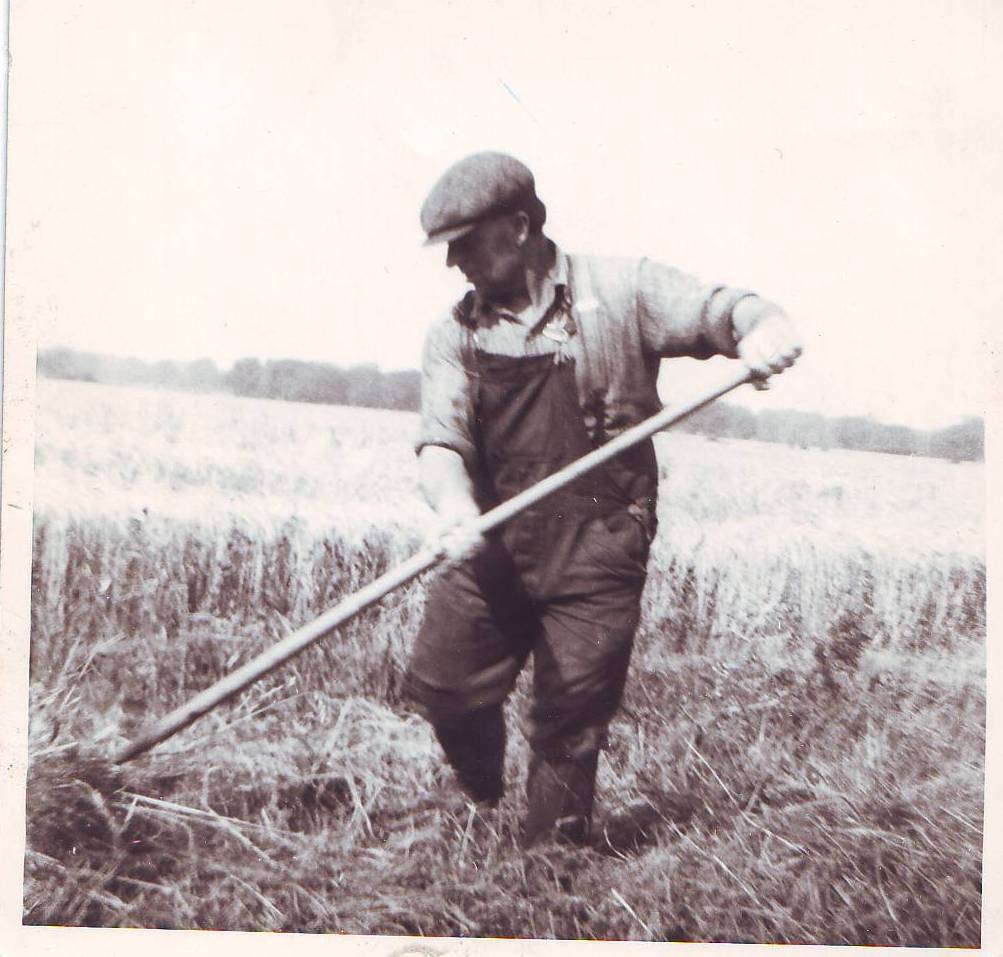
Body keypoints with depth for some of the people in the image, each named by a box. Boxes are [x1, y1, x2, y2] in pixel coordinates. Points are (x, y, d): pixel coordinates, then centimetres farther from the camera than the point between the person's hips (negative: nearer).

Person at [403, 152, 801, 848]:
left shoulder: (619, 290, 1)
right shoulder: (455, 335, 7)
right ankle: (484, 817, 33)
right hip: (492, 548, 3)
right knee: (442, 686, 1)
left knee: (569, 725, 3)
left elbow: (717, 308, -3)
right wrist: (454, 502, -26)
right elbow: (441, 440, -4)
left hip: (597, 555, -3)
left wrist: (763, 326, -28)